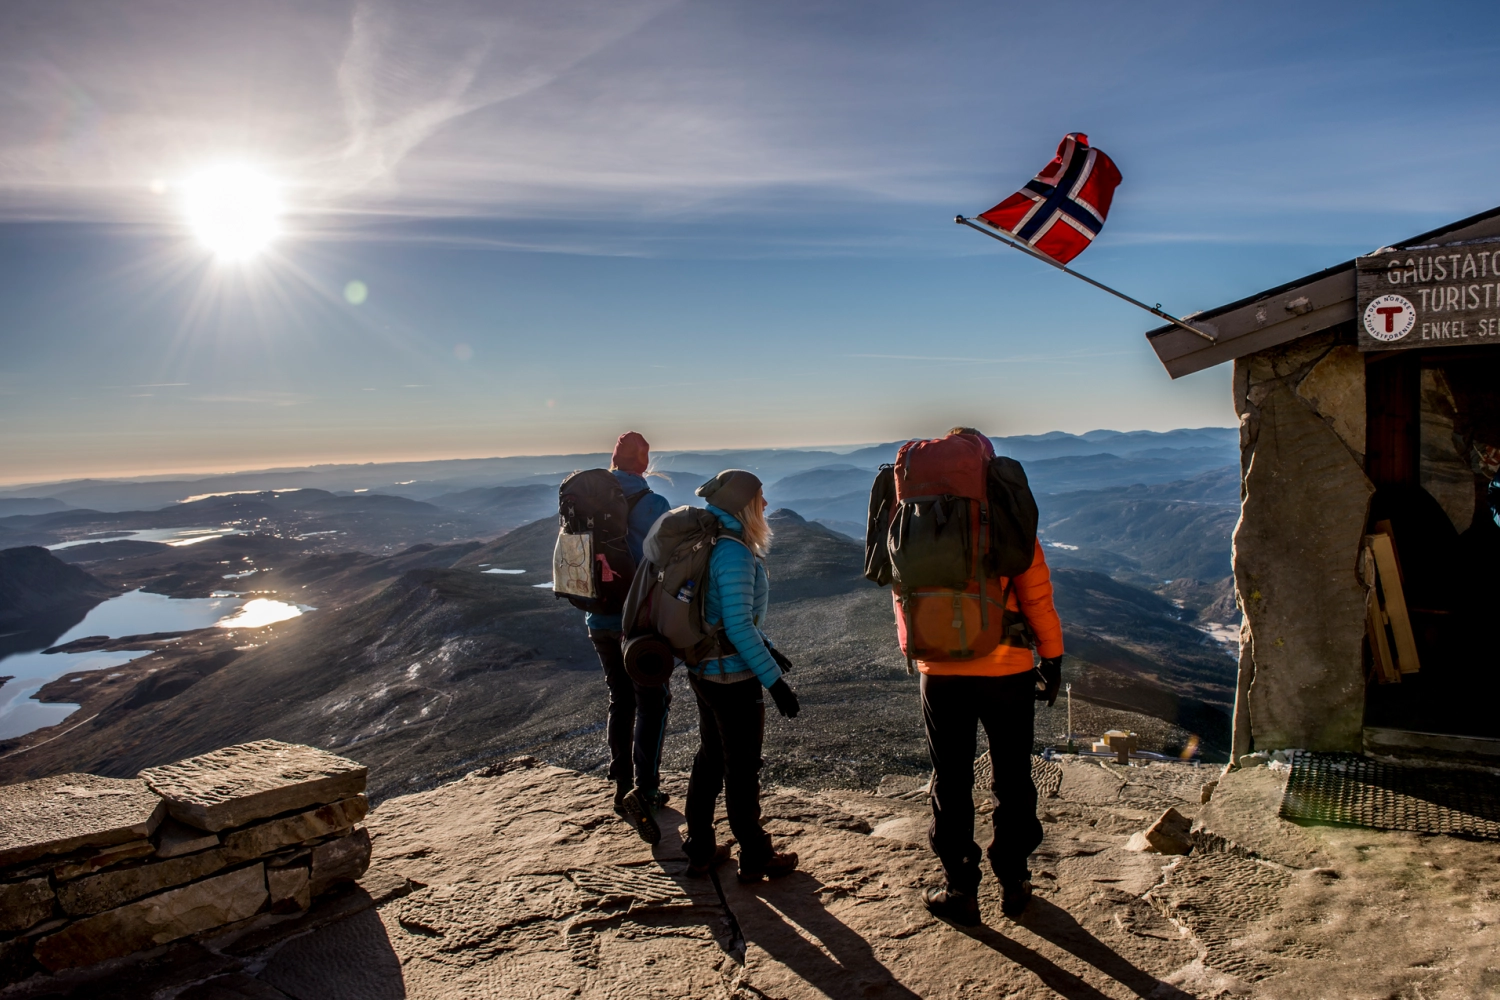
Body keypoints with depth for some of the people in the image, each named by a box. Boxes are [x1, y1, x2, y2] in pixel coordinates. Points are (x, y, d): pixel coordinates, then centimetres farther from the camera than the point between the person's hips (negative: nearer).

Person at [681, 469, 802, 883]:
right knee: (742, 766, 6)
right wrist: (774, 679, -22)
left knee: (709, 756, 20)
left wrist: (765, 648, 18)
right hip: (733, 676, -9)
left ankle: (699, 849, 31)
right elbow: (738, 625, -26)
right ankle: (755, 857, 22)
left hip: (704, 670, 9)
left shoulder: (707, 542, 7)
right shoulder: (734, 552, -21)